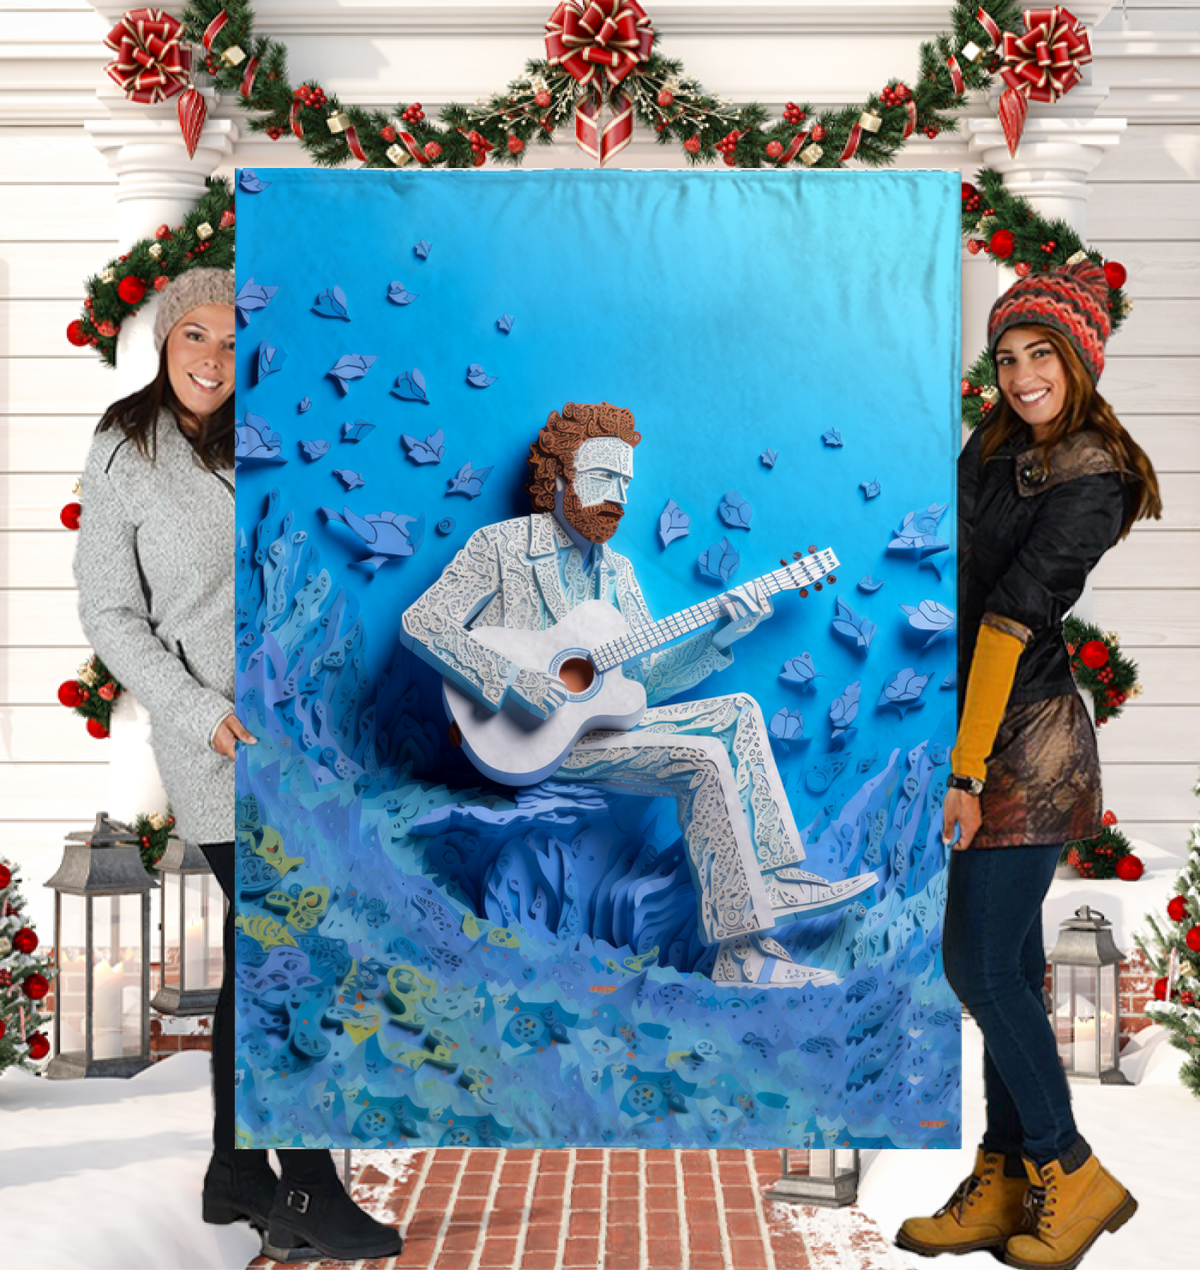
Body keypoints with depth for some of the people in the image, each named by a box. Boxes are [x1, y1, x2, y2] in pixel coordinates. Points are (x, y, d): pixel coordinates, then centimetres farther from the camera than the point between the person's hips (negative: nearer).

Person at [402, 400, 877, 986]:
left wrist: (717, 638, -7)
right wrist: (513, 682, -26)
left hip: (597, 724, 8)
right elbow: (421, 623, -16)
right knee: (705, 762, -23)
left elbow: (646, 679, 10)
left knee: (738, 713, -1)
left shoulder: (616, 572, 17)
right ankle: (742, 954, -22)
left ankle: (774, 879, -7)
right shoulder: (501, 545, -5)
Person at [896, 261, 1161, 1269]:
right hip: (985, 738, 7)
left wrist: (966, 772, -21)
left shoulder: (1090, 480, -12)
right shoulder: (992, 449, 11)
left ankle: (1071, 1174, 10)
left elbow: (1011, 620, -18)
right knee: (1010, 967, 11)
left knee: (981, 967, -6)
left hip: (1025, 742, -7)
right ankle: (1006, 1183, 19)